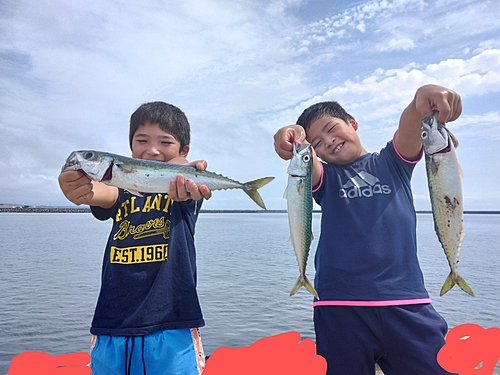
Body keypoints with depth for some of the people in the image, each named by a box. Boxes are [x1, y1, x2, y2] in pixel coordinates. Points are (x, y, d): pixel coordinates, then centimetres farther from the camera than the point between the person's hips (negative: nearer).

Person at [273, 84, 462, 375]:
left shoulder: (393, 162, 14)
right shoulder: (325, 178, 13)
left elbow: (410, 127, -7)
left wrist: (424, 97, -30)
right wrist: (295, 142, -33)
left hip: (406, 303, 0)